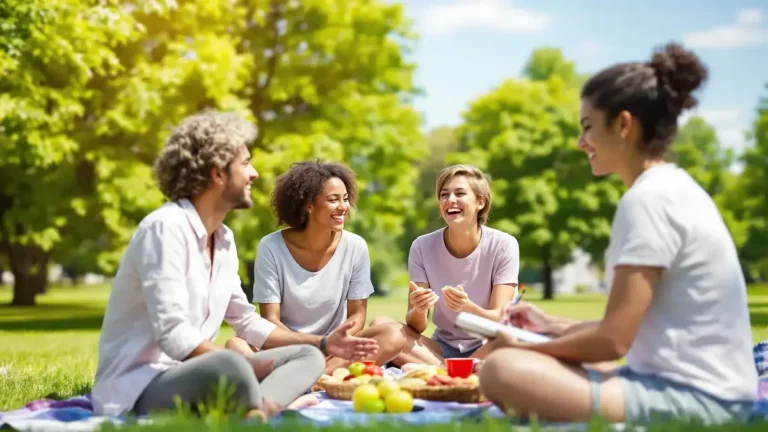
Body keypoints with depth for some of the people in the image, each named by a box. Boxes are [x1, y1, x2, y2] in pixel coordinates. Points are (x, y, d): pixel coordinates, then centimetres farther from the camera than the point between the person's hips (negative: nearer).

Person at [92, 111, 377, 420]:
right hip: (138, 387, -10)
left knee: (308, 356, 3)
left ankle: (255, 410, -25)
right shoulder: (166, 227, -16)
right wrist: (246, 368, -21)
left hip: (194, 374, 10)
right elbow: (173, 335, -23)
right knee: (231, 367, -40)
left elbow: (246, 322, 20)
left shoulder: (224, 240, 11)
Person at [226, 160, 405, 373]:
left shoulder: (355, 247, -5)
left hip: (333, 348, 2)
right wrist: (321, 342, -28)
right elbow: (270, 322, -11)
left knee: (393, 338, -25)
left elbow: (357, 315, 0)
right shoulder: (272, 247, -11)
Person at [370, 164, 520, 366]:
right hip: (442, 347, 3)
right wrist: (419, 311, -32)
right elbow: (416, 327, -7)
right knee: (380, 325, -21)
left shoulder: (503, 246, -10)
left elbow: (500, 319, -14)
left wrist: (467, 307, -36)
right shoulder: (422, 247, -6)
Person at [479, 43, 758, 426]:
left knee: (503, 370, -24)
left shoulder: (648, 199, -16)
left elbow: (614, 338, -17)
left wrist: (521, 346, -3)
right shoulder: (673, 189, 14)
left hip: (693, 398, -10)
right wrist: (555, 326, 16)